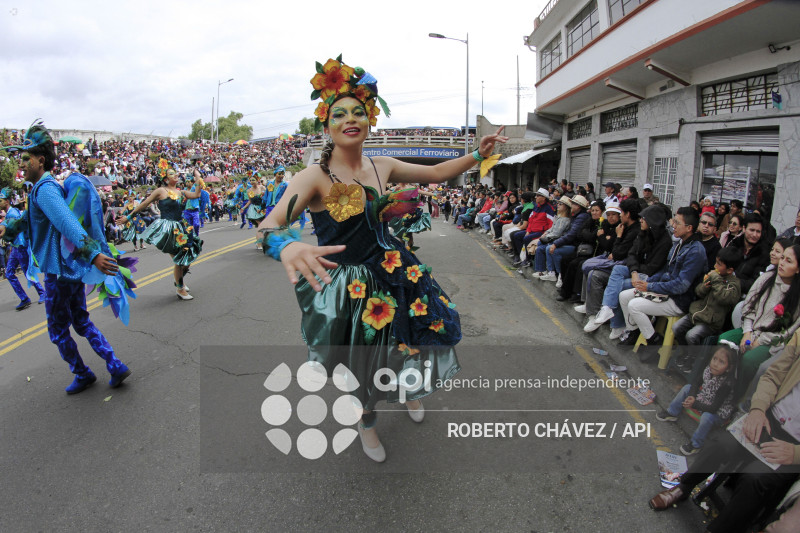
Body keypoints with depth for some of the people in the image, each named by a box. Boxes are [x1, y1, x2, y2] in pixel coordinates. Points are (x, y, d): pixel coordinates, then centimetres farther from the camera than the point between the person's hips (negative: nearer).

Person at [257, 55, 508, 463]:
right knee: (364, 367, 14)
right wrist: (285, 244, -56)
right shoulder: (315, 177, -19)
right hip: (347, 287, -4)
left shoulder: (383, 168, -3)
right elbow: (271, 222, -34)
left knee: (405, 345, 20)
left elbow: (436, 173, 10)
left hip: (393, 273, 5)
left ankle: (409, 390, 58)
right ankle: (367, 422, 49)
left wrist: (477, 155, 0)